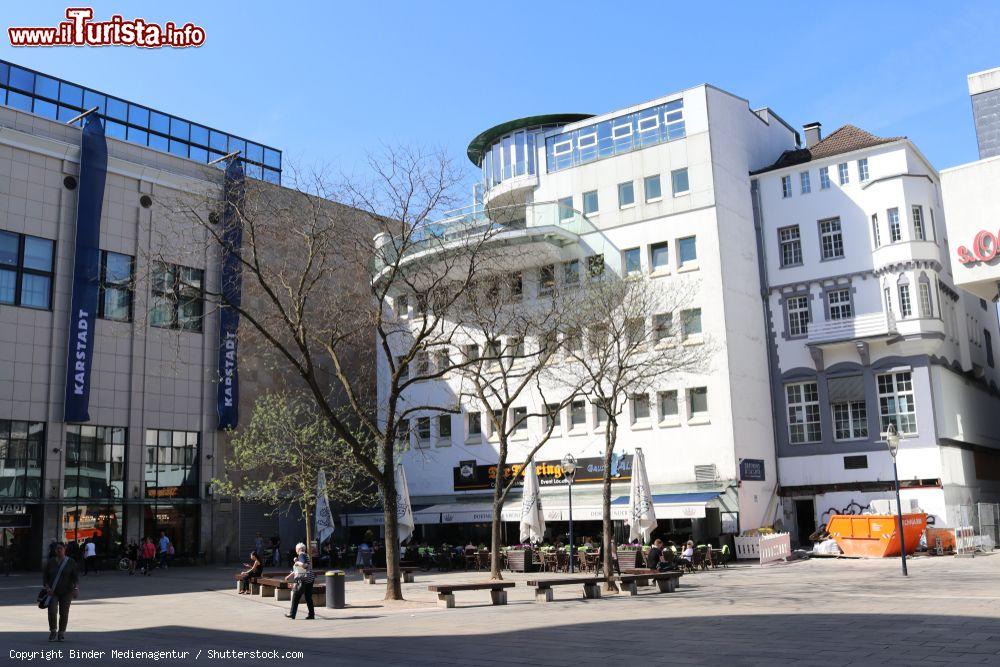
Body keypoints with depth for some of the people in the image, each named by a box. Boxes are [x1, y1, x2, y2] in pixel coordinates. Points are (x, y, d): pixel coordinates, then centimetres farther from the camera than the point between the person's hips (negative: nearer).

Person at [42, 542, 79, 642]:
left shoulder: (71, 562, 0)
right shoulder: (51, 562, 5)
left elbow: (75, 576, -4)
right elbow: (45, 575, 6)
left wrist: (76, 587, -20)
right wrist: (47, 587, -10)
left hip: (66, 592, -1)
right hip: (53, 592, 1)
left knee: (64, 613, 1)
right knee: (52, 611, -15)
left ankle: (62, 633, 17)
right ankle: (52, 631, 4)